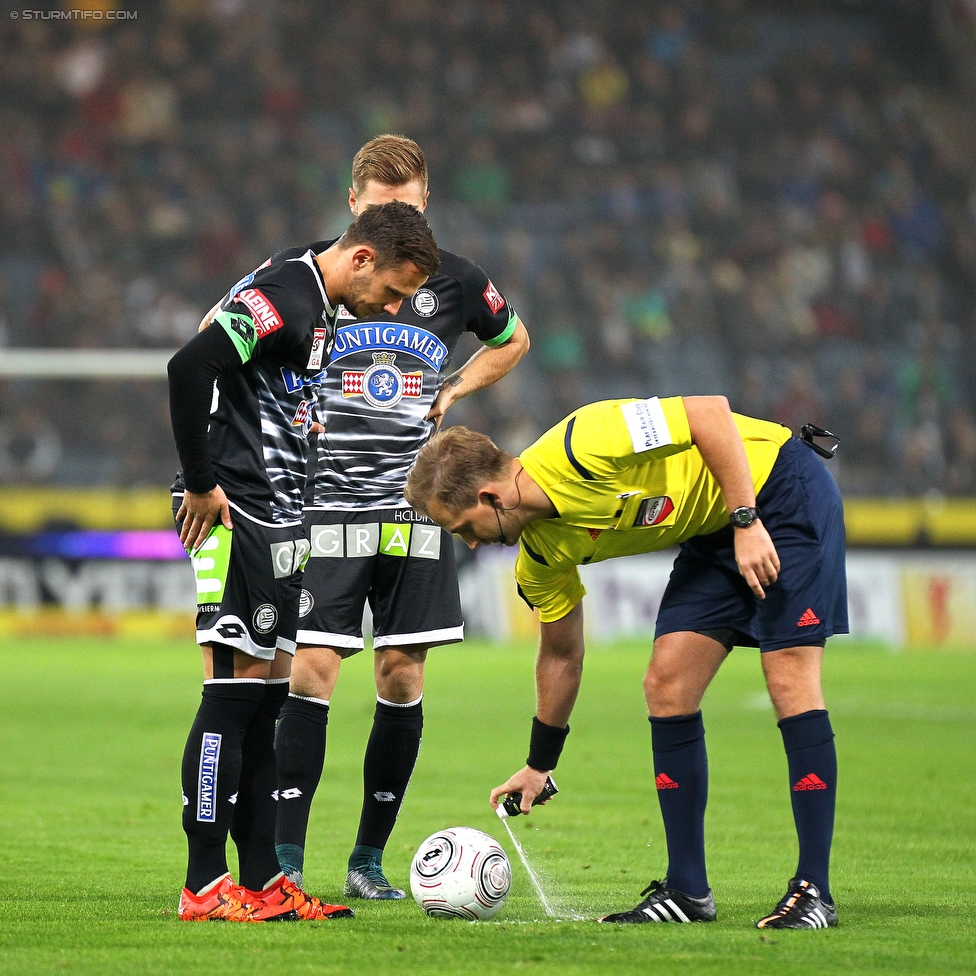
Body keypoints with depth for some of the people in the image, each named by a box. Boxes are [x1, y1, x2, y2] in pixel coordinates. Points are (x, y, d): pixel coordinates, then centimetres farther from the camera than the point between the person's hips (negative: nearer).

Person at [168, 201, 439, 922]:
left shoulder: (314, 304, 16)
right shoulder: (284, 299, -16)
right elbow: (190, 368, -26)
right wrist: (200, 484, -19)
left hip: (278, 520, 10)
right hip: (240, 515, -10)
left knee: (267, 691, 10)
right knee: (234, 690, -9)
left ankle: (263, 882, 13)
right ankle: (205, 888, -8)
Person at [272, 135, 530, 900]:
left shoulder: (454, 282, 4)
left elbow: (512, 340, 25)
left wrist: (452, 392, 9)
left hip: (414, 507, 2)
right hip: (327, 504, -2)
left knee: (403, 678, 1)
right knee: (313, 669, -9)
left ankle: (369, 859, 11)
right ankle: (286, 858, -6)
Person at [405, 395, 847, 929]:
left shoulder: (580, 448, -29)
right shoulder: (541, 554, -3)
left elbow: (711, 411, -26)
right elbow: (561, 655, 12)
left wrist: (747, 522, -27)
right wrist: (537, 767, 19)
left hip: (780, 489, -8)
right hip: (712, 534, 8)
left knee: (789, 678, -16)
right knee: (666, 684, -2)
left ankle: (814, 891, -14)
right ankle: (687, 891, 3)